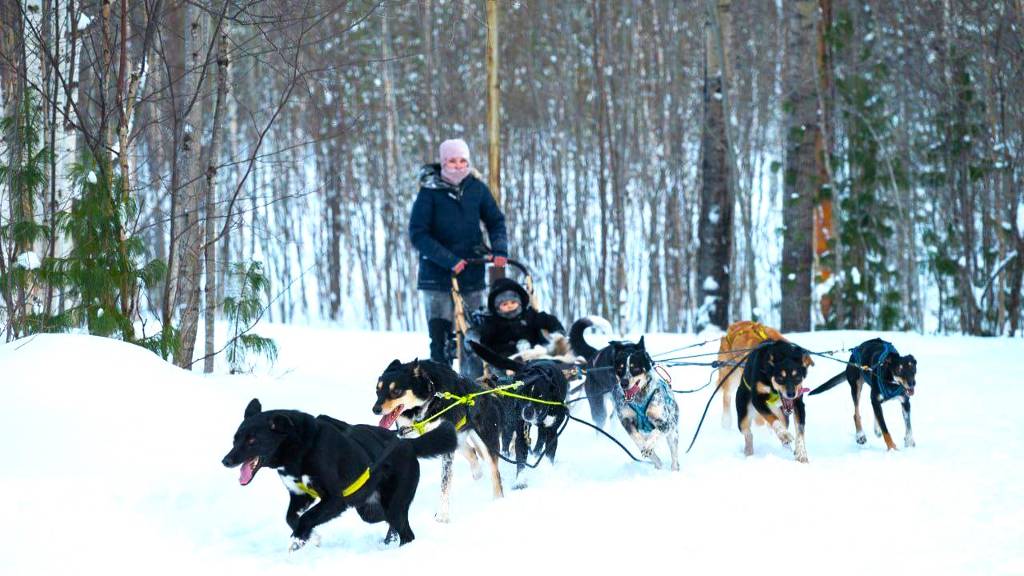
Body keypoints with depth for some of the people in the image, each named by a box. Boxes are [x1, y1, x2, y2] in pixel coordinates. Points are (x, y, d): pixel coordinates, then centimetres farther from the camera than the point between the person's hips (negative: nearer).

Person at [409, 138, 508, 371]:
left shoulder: (477, 187, 3)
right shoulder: (430, 191, -7)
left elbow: (496, 221, 11)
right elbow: (418, 234, -10)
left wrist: (499, 250, -8)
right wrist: (449, 260, -18)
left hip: (472, 273, 3)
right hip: (437, 273, -3)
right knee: (440, 336, -7)